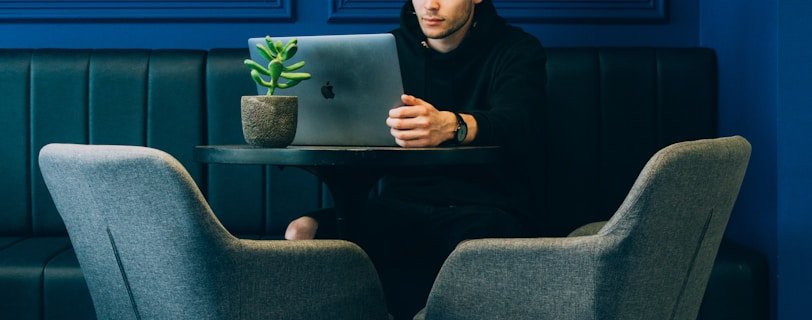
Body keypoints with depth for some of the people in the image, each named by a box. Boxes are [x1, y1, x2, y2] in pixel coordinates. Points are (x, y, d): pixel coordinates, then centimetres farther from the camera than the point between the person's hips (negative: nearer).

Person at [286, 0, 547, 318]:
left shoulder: (516, 50, 3)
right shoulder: (391, 48, 16)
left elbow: (516, 124, -18)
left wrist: (451, 126, -41)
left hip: (488, 207, -4)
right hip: (403, 205, 4)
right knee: (303, 232, -23)